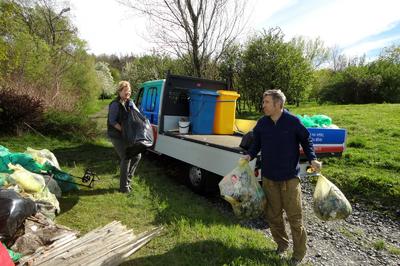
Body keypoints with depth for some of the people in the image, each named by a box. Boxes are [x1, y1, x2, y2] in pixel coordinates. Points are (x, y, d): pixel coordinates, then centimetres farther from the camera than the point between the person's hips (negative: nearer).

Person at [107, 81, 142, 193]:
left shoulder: (130, 102, 8)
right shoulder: (115, 104, -14)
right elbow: (112, 121, -17)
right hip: (117, 136, -8)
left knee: (137, 155, 8)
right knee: (126, 159, -6)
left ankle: (127, 178, 26)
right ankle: (124, 187, 8)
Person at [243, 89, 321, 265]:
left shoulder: (293, 121, -10)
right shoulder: (262, 123, -1)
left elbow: (306, 140, 2)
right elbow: (256, 144, 11)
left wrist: (312, 159, -11)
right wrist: (250, 155, -7)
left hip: (290, 177, -3)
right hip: (269, 177, 4)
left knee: (294, 215, 6)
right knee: (273, 214, 14)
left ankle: (299, 252, 26)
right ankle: (282, 243, 38)